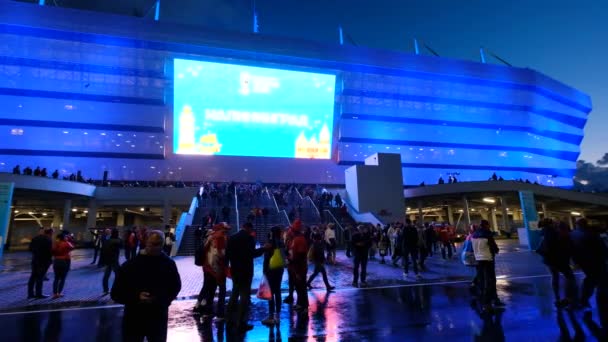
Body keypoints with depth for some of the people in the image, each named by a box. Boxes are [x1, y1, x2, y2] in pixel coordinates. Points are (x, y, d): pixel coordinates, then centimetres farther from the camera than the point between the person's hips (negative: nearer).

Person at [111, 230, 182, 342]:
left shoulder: (168, 264, -6)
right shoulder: (130, 265, -10)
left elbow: (176, 286, 7)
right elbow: (116, 294, -7)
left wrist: (162, 298, -11)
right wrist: (137, 297, -23)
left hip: (159, 319, 1)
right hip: (133, 320, -1)